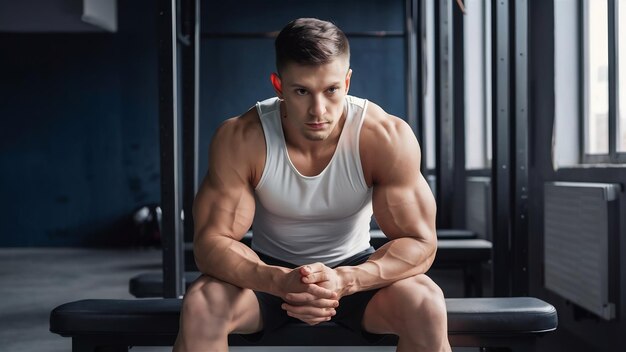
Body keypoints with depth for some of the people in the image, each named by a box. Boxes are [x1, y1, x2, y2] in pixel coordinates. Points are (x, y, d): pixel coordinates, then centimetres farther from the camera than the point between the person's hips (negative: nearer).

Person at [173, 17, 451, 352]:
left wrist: (346, 280, -39)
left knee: (427, 306, -28)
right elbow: (211, 241, -21)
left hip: (355, 270, 0)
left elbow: (420, 242, -20)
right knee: (199, 306, -29)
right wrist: (279, 280, -41)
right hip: (270, 273, 0)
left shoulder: (386, 137, -22)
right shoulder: (239, 139, -22)